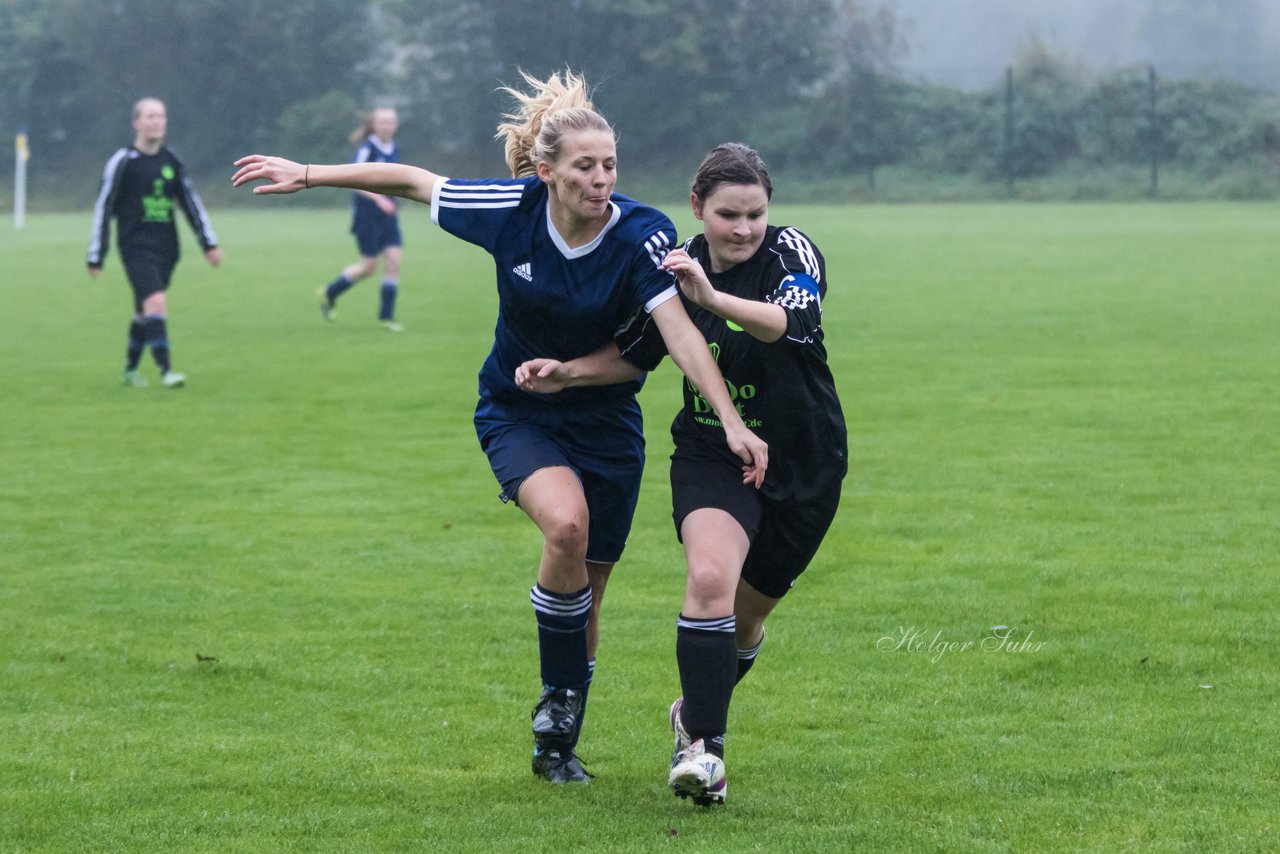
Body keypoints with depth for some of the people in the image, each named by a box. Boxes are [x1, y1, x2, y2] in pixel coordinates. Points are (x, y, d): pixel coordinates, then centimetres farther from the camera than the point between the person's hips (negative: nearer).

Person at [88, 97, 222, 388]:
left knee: (144, 311, 13)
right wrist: (96, 257, -2)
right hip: (136, 248, -5)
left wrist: (209, 243, 11)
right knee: (156, 302, -21)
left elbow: (190, 201, 16)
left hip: (166, 249, 5)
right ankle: (166, 371, -24)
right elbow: (103, 208, -2)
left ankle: (130, 369, 30)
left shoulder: (171, 160, 10)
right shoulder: (123, 162, -5)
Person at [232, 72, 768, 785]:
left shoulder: (642, 236, -21)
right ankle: (558, 696, -13)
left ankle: (557, 746, 28)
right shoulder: (513, 208, -17)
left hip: (606, 422, 1)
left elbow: (680, 331, -30)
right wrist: (311, 175, 2)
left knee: (586, 592, 6)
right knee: (566, 523, -31)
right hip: (518, 413, -1)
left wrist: (732, 421, -42)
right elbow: (412, 181, -3)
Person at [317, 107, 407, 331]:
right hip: (366, 212, -6)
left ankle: (386, 316, 1)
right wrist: (378, 198, -29)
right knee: (369, 265, -4)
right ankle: (329, 294, 19)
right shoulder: (367, 149, -14)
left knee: (394, 259, -6)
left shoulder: (394, 149, 8)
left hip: (387, 212, 6)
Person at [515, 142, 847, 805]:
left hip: (802, 467, -1)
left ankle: (696, 713, 41)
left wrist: (712, 297, -55)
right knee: (709, 578, -27)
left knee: (744, 619, 12)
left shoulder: (792, 253, -17)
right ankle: (703, 747, -24)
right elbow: (634, 354, 11)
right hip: (710, 456, 1)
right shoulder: (677, 265, -4)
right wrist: (565, 374, -5)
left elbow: (795, 321, -40)